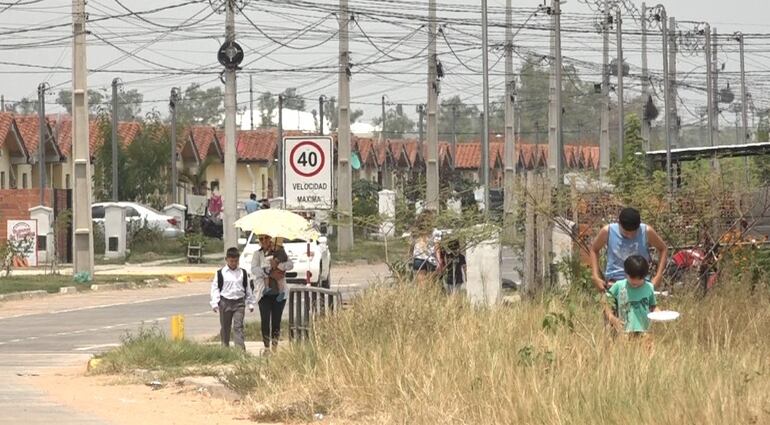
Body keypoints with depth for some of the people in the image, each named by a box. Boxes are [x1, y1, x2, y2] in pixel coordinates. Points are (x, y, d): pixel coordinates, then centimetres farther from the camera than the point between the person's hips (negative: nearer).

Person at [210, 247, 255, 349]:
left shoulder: (243, 273, 7)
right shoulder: (220, 273, 1)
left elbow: (248, 289, 13)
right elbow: (215, 288, 2)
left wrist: (250, 303, 12)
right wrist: (215, 303, -6)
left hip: (239, 303, 0)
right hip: (225, 302, 0)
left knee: (238, 326, -10)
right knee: (225, 328, 8)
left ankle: (240, 348, -16)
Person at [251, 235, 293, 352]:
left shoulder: (280, 252, 9)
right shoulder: (258, 254, 8)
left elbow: (290, 264, -4)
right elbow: (254, 269, -7)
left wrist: (278, 265, -20)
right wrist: (270, 273, -16)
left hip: (279, 292, 1)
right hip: (264, 293, -1)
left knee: (276, 320, 2)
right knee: (265, 320, -9)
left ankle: (275, 345, 9)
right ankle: (266, 346, -6)